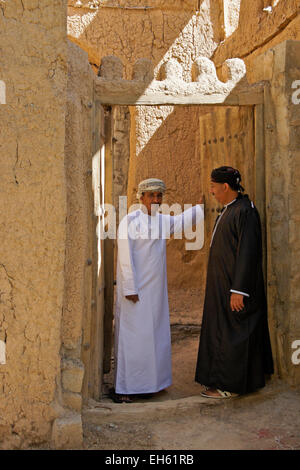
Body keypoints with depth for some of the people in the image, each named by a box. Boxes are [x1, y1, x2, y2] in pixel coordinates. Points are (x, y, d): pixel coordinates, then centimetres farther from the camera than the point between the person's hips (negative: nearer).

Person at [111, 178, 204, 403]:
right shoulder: (130, 221, -10)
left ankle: (144, 383, 22)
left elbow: (183, 220, 31)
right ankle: (122, 388, 7)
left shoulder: (163, 220, 11)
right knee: (131, 335, -3)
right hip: (135, 289, -7)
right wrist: (129, 289, -17)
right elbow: (125, 257, -14)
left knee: (153, 334, 10)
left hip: (156, 289, 7)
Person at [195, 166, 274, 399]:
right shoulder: (229, 210, 12)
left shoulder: (244, 211, -19)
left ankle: (230, 385, 10)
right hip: (223, 283, 10)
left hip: (235, 284, -10)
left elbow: (248, 252, -23)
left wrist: (238, 290, -25)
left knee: (231, 332, -2)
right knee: (223, 329, 16)